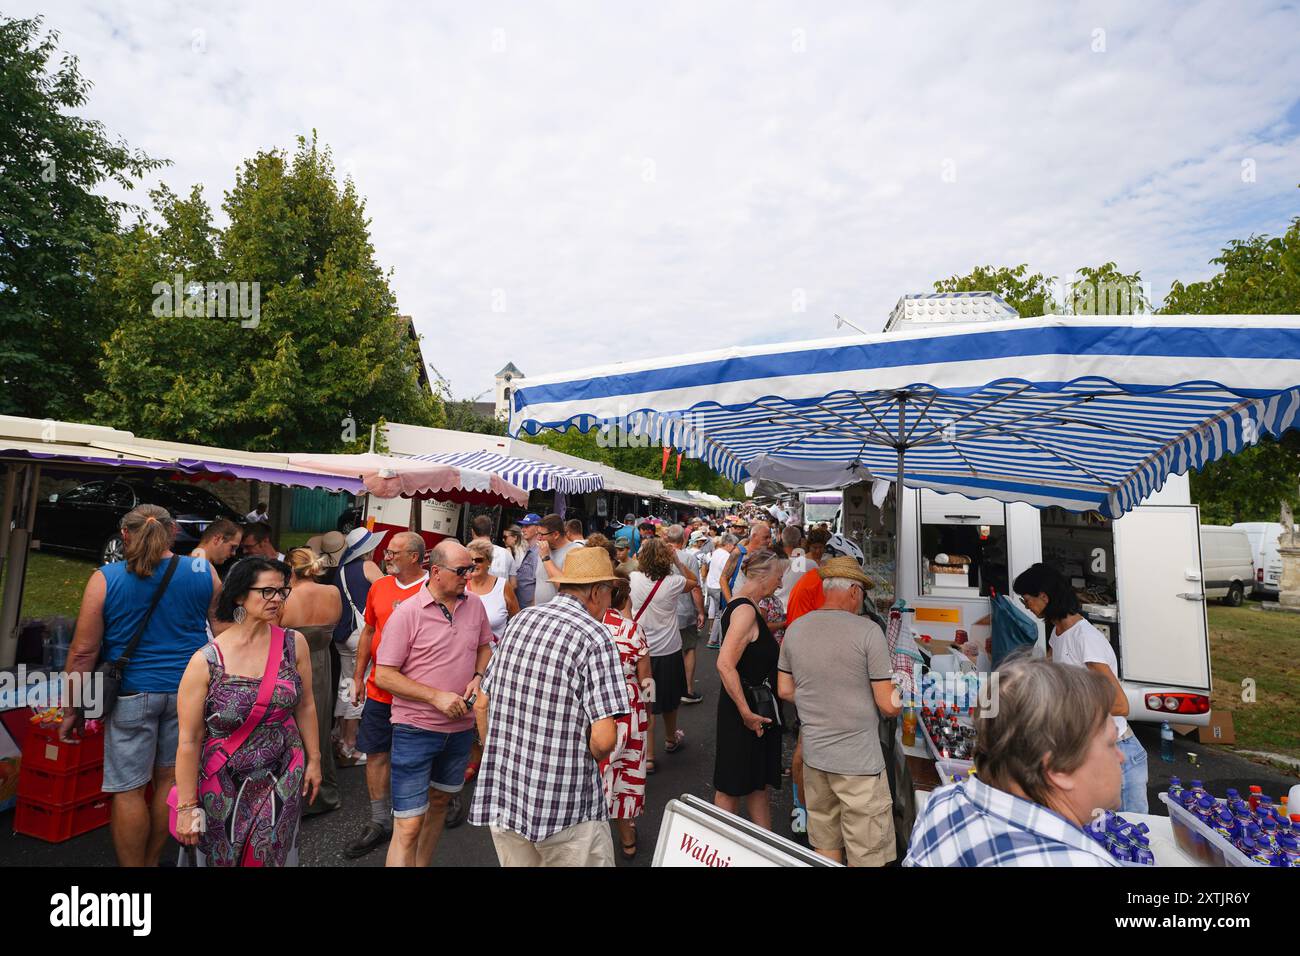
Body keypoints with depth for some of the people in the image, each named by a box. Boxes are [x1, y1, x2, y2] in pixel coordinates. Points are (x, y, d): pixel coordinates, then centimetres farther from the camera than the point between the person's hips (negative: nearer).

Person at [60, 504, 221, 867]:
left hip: (132, 693, -2)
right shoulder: (204, 572, -3)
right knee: (170, 777, 16)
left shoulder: (104, 579, -7)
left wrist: (72, 710, 4)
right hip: (188, 689, 2)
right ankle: (151, 861, 31)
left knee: (128, 788, 9)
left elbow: (83, 652, -5)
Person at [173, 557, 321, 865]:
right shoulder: (206, 661, -16)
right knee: (223, 859, 15)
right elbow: (189, 740, -11)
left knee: (272, 856, 11)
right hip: (226, 784, -2)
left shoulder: (294, 644, -7)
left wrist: (314, 760, 8)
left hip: (283, 778, 2)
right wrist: (187, 806, -8)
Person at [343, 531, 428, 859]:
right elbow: (369, 632, 13)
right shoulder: (379, 587, 3)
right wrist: (358, 676, 13)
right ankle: (379, 823, 28)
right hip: (379, 688, 4)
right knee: (376, 752, 11)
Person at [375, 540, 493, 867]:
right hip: (416, 730, -5)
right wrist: (436, 696, -21)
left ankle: (423, 864, 46)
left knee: (439, 802, 24)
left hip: (461, 727, 6)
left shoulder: (474, 604, -1)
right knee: (408, 827, -4)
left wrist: (478, 677, -6)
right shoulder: (407, 613, -16)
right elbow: (383, 675, -14)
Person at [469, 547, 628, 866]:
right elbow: (604, 739, -21)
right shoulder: (594, 637, -16)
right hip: (566, 805, -6)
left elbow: (482, 705, 10)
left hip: (500, 794, 7)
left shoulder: (520, 620, 3)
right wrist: (585, 757, 0)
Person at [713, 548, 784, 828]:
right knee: (731, 788, 5)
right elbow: (725, 665, -29)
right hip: (743, 713, -10)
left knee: (759, 782, 19)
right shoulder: (745, 610, -22)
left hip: (755, 710, 10)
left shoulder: (744, 607, 10)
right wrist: (747, 713, -25)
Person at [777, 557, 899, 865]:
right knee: (868, 856, 9)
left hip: (813, 755, 6)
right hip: (859, 761, -5)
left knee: (825, 846, 21)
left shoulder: (795, 629, 0)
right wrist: (897, 704, 9)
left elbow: (785, 691, 9)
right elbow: (888, 706, -13)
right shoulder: (868, 631, -16)